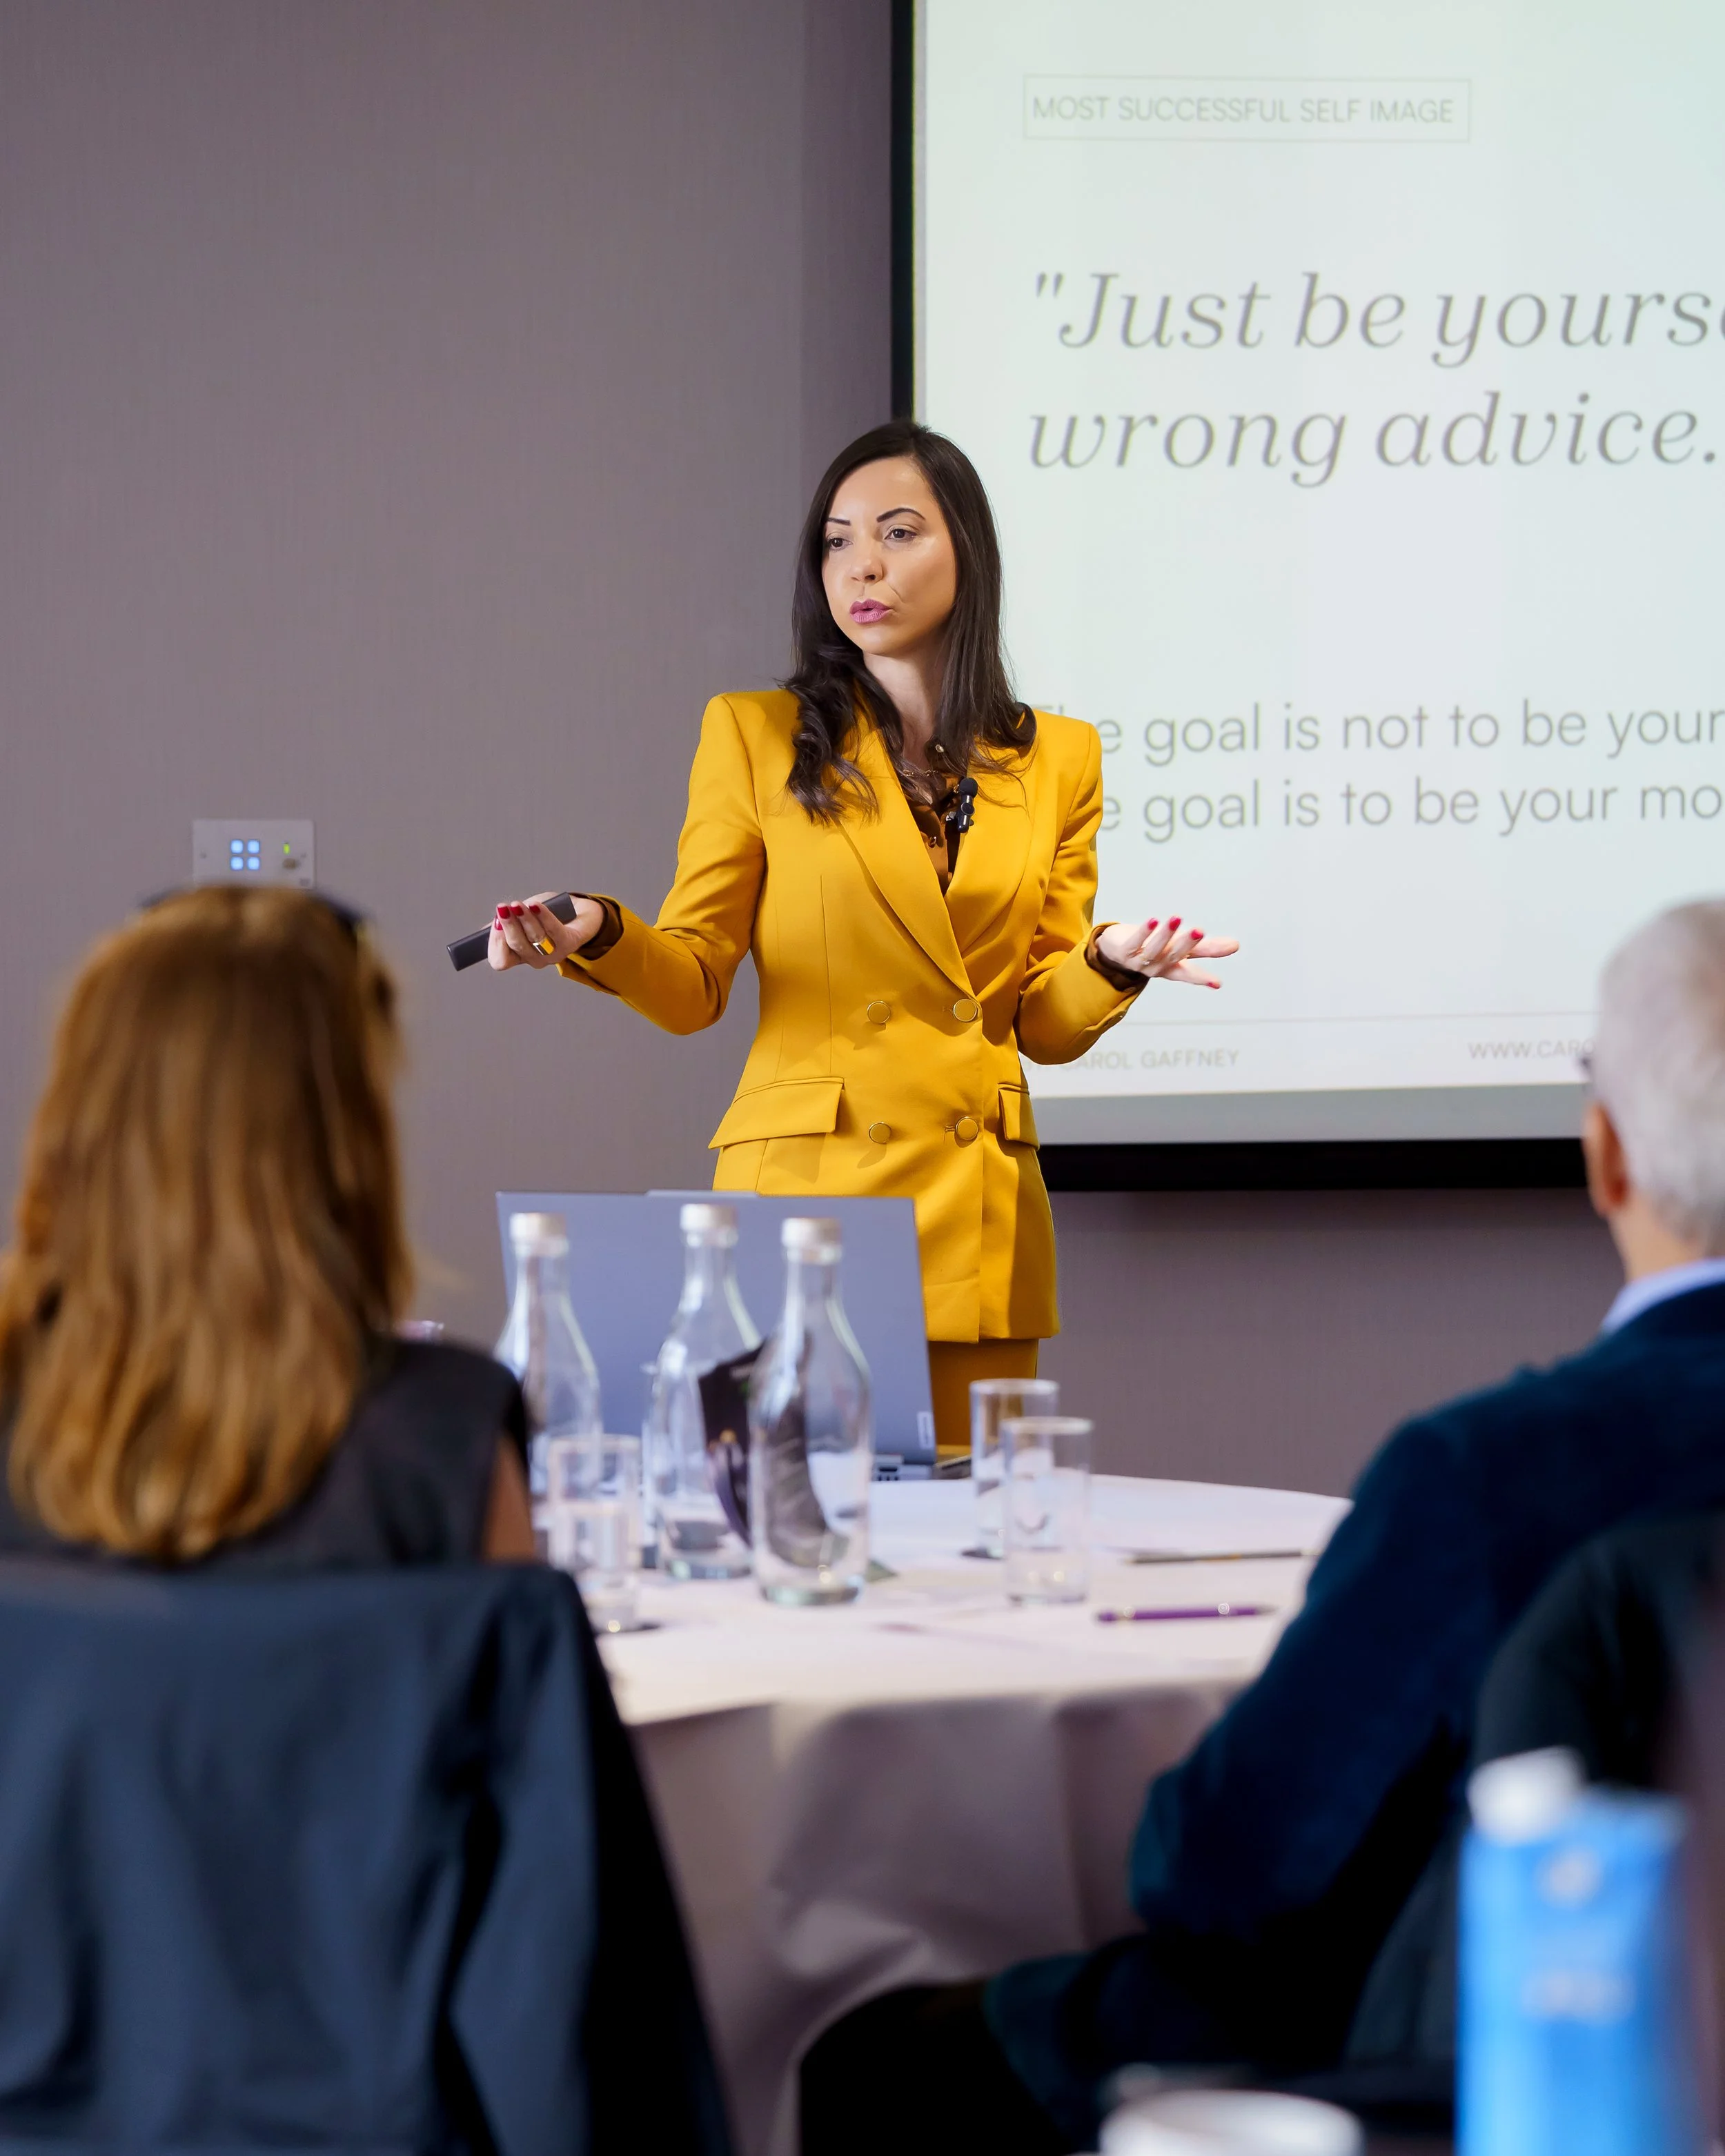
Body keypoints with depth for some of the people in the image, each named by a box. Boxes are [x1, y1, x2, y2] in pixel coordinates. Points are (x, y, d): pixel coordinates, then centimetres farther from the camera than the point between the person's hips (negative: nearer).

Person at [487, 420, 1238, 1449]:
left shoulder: (1058, 760, 12)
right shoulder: (755, 736, 5)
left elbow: (1047, 1024, 10)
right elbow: (693, 981, 2)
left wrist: (1111, 965, -10)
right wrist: (599, 937, -17)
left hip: (977, 1211, 2)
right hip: (807, 1190, -2)